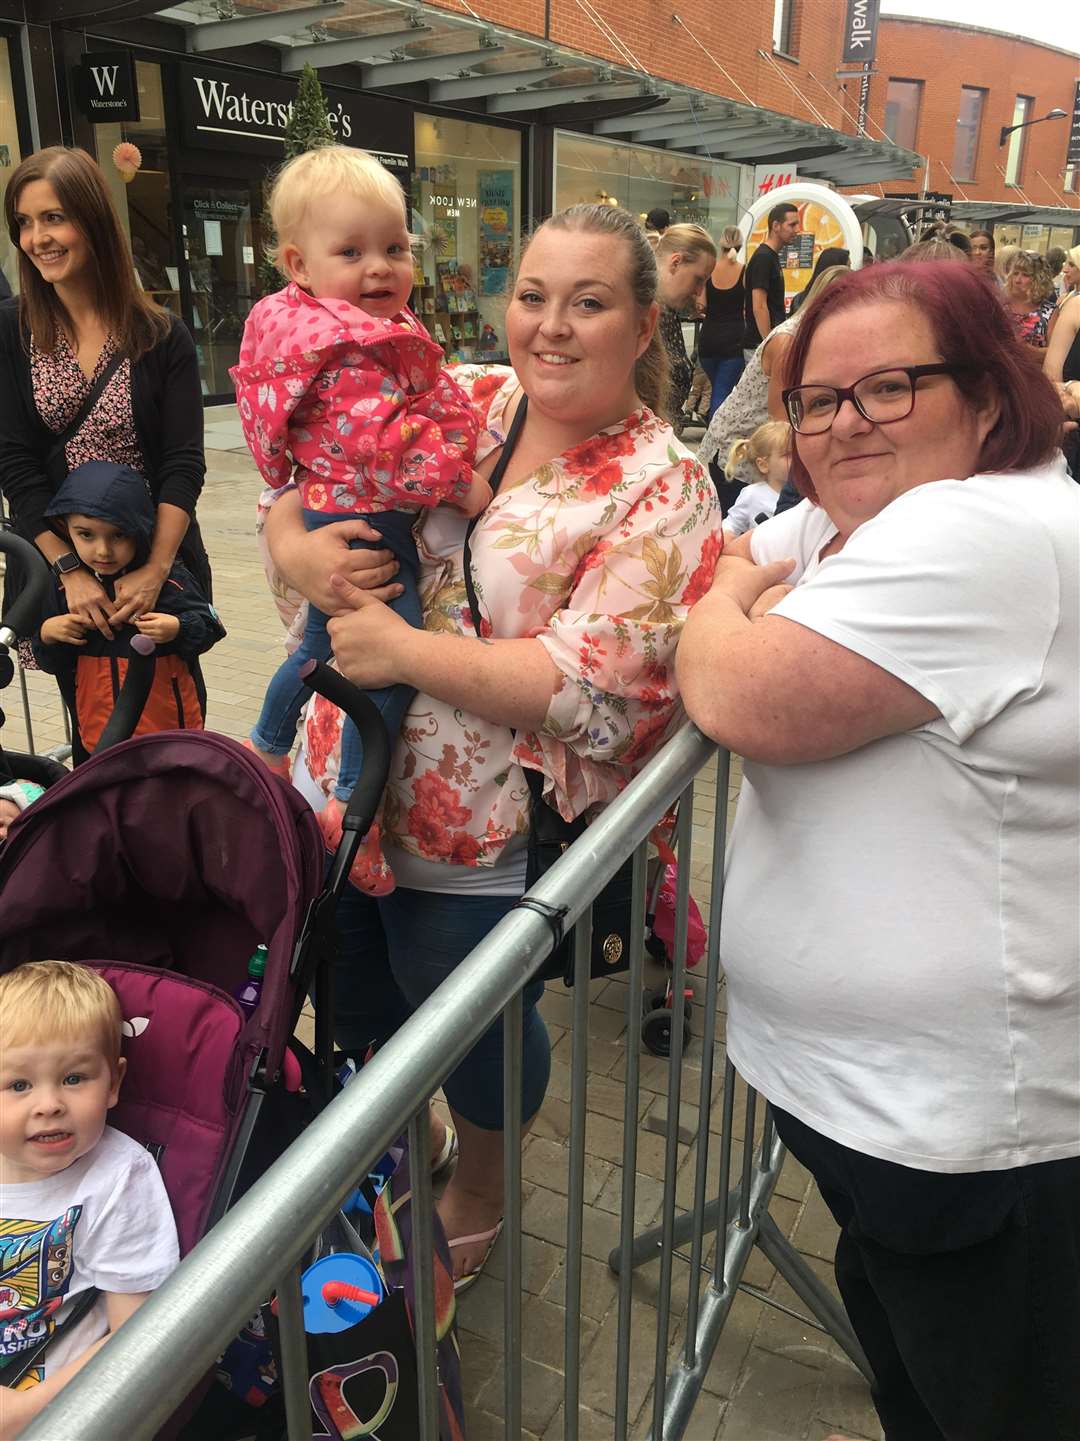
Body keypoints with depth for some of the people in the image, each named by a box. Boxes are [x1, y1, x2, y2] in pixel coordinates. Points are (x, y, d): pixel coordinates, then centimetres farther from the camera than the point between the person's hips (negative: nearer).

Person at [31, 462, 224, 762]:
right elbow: (50, 663, 7)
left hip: (169, 728, -2)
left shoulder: (169, 581, -12)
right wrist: (47, 634, -14)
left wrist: (177, 629, -23)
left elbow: (209, 627, -4)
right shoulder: (64, 587, -2)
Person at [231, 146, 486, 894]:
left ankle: (267, 749, 47)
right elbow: (384, 444, -30)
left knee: (323, 644, 27)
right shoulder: (347, 354, -22)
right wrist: (458, 483, -19)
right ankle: (353, 807, -8)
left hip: (328, 516, 11)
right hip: (365, 524, -11)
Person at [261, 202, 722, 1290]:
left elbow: (595, 685, -26)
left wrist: (403, 649, -26)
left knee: (474, 1033, 18)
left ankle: (477, 1193, 53)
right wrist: (294, 548, -17)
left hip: (486, 844, -5)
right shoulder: (455, 399, 0)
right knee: (360, 1004, 26)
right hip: (345, 790, 6)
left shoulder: (660, 493, -16)